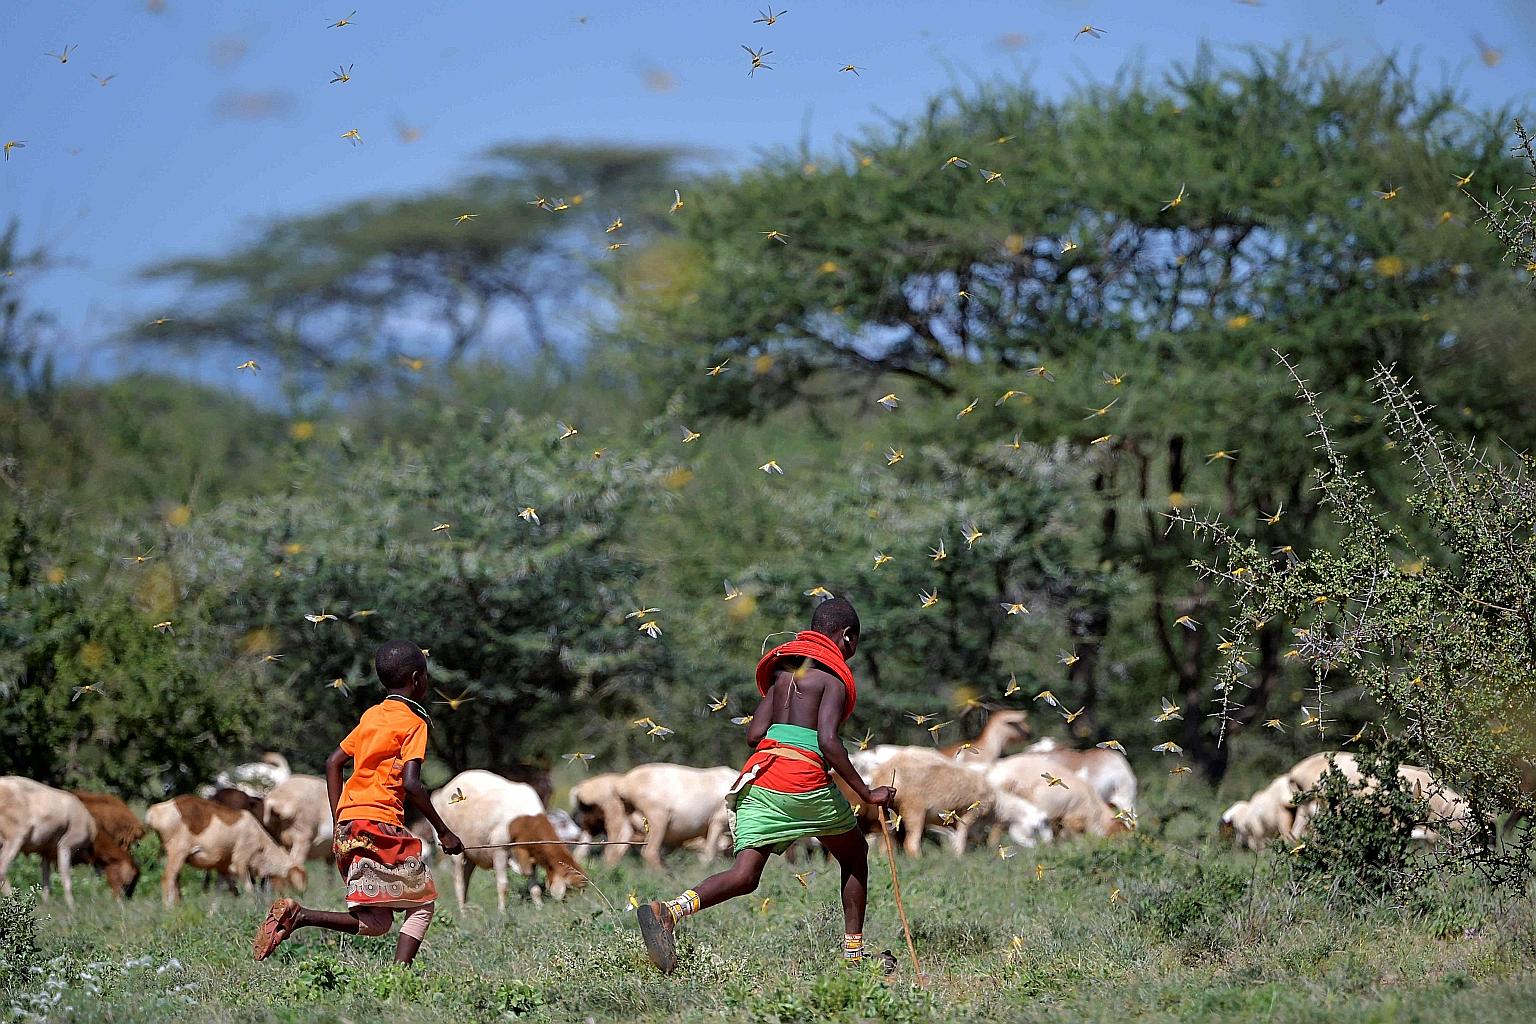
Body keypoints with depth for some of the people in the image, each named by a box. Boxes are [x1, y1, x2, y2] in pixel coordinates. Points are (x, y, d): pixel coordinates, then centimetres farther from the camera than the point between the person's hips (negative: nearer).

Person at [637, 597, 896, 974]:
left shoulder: (783, 672, 21)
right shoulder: (834, 677, 0)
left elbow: (754, 734, 14)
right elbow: (828, 741, -13)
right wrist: (866, 794, -9)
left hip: (760, 773, 5)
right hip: (806, 779, -5)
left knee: (744, 875, -6)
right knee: (854, 855, 20)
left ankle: (669, 911, -31)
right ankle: (854, 954, 23)